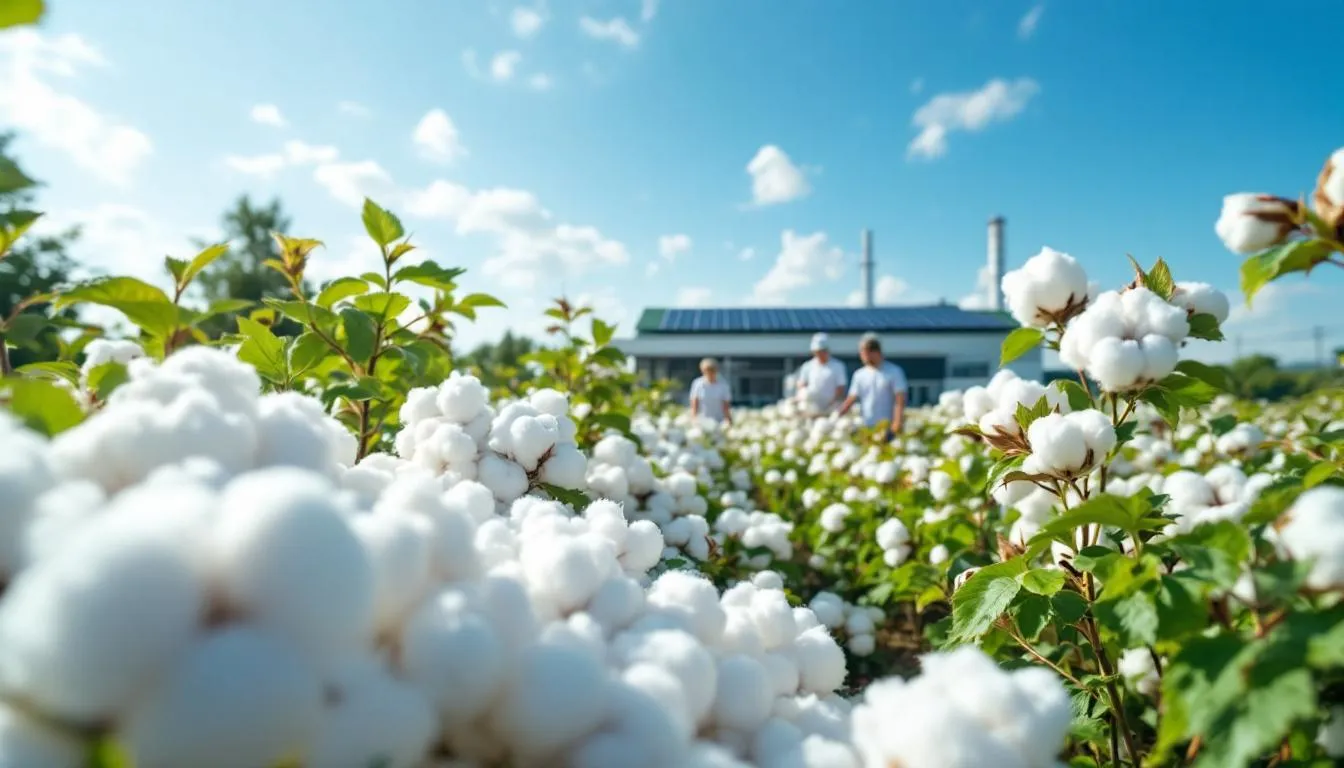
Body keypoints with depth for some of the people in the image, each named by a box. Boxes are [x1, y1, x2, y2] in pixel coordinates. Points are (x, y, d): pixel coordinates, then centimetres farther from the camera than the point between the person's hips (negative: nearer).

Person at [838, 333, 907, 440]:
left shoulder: (894, 372, -3)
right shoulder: (859, 375, 10)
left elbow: (900, 401, -7)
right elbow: (850, 400, 8)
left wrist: (896, 424, -15)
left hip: (886, 428, -4)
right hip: (865, 428, 4)